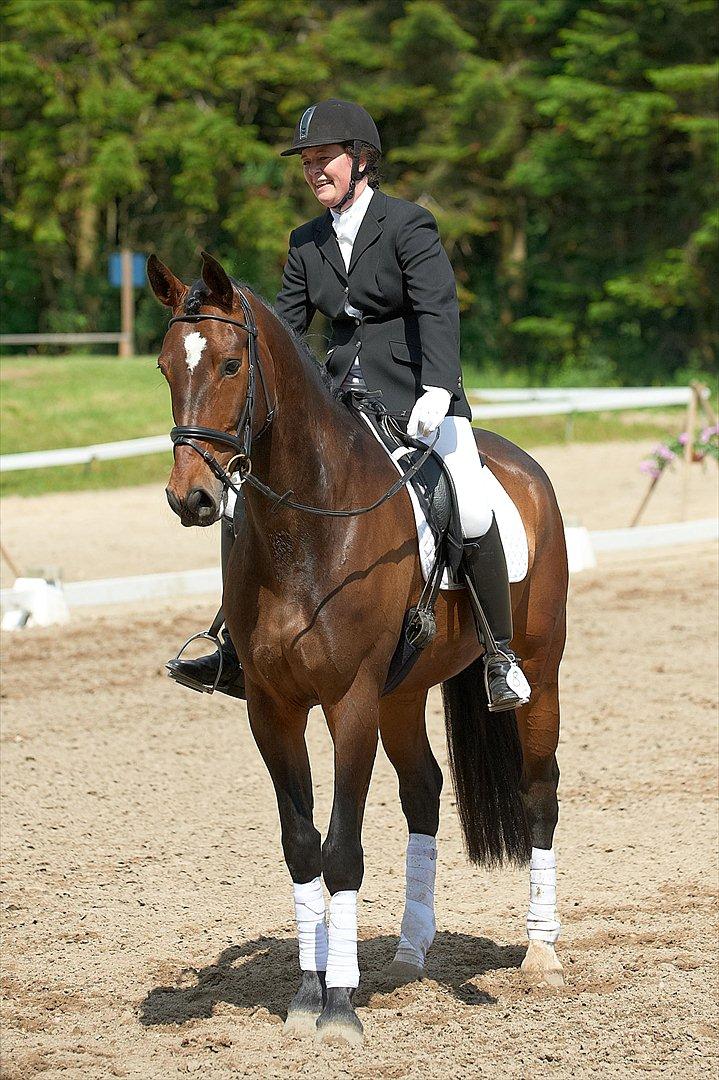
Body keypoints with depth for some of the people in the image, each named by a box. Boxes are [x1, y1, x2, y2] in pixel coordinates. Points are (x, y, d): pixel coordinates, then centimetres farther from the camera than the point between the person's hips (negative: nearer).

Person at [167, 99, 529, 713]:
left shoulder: (408, 224, -8)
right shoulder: (308, 243, 11)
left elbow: (439, 309, -20)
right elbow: (284, 327, 12)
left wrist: (436, 390, -34)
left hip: (419, 398, -6)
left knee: (471, 514, -26)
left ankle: (500, 655, -8)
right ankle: (239, 651, 2)